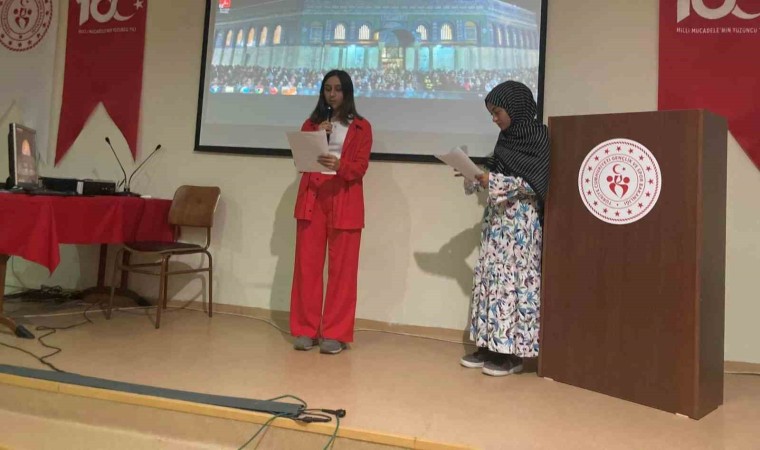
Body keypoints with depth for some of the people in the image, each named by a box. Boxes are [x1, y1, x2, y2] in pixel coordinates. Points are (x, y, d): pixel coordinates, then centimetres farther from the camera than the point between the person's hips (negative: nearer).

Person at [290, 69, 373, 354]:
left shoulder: (361, 127, 8)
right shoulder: (311, 123, 18)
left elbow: (360, 167, -3)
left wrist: (339, 165, -24)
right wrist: (315, 137, -7)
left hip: (344, 201, -2)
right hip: (312, 198, 3)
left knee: (342, 268, -4)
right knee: (307, 264, -1)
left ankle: (335, 333, 3)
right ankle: (306, 330, 9)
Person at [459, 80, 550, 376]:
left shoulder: (538, 137, -8)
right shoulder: (507, 138, 14)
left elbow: (535, 184, -15)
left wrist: (495, 181, -22)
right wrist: (476, 177, 1)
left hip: (520, 219, -8)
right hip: (496, 216, 8)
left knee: (513, 280, -6)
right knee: (489, 277, 6)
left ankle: (512, 352, 2)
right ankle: (491, 345, 14)